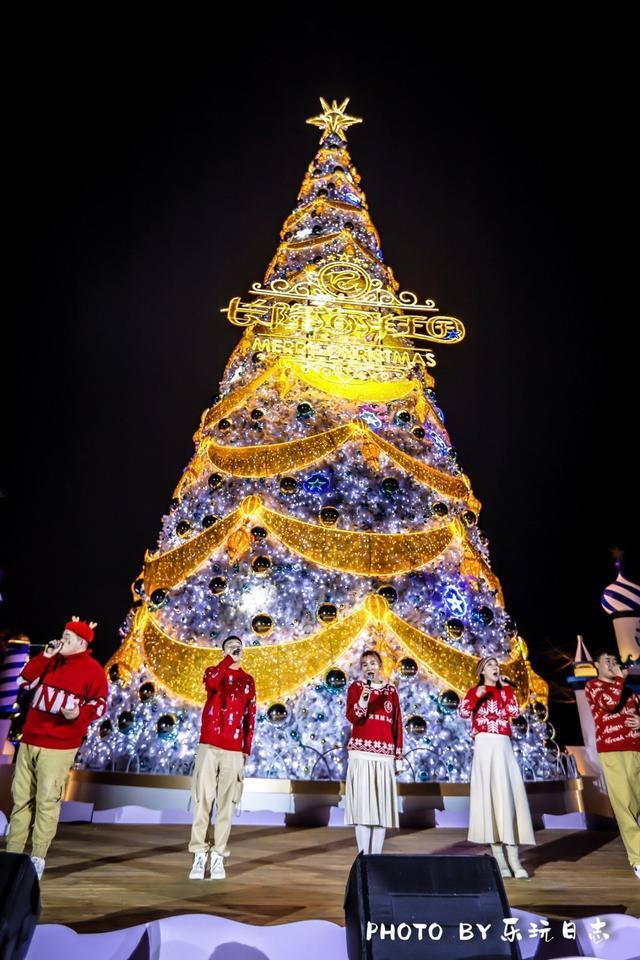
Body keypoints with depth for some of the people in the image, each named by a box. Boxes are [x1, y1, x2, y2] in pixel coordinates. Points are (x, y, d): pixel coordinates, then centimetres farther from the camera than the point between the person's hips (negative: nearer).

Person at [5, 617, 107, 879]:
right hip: (29, 740, 6)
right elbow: (25, 682, 5)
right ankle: (12, 852, 22)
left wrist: (79, 713, -28)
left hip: (59, 746, -6)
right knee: (20, 796, 11)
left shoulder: (92, 669, -7)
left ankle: (38, 859, 8)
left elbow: (99, 704, -9)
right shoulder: (52, 660, 12)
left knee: (47, 800, -3)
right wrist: (44, 656, -3)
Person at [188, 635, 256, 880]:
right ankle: (200, 855, 7)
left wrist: (247, 748, 4)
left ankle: (218, 856, 11)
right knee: (203, 799, 0)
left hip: (233, 750, 1)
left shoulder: (248, 680, 11)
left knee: (226, 803, 3)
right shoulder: (213, 671, 7)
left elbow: (250, 716, 10)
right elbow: (210, 683, -20)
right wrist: (229, 660, -22)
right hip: (209, 746, -1)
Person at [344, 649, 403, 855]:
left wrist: (398, 757, 8)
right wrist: (362, 701, -28)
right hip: (361, 753, -3)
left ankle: (377, 855, 13)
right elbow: (352, 718, -10)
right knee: (362, 802, -4)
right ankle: (364, 855, 3)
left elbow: (397, 725, 11)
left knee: (381, 804, 5)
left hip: (384, 754, 3)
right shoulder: (356, 687, 3)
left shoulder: (391, 690, 11)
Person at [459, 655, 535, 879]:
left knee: (509, 794, -3)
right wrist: (476, 696, -19)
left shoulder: (505, 690, 19)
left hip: (504, 746, 3)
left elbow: (514, 712, 1)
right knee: (489, 794, -4)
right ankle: (499, 858, 1)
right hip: (485, 746, -3)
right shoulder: (475, 691, 10)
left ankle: (513, 858, -1)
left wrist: (506, 687, 4)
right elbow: (464, 712, -7)